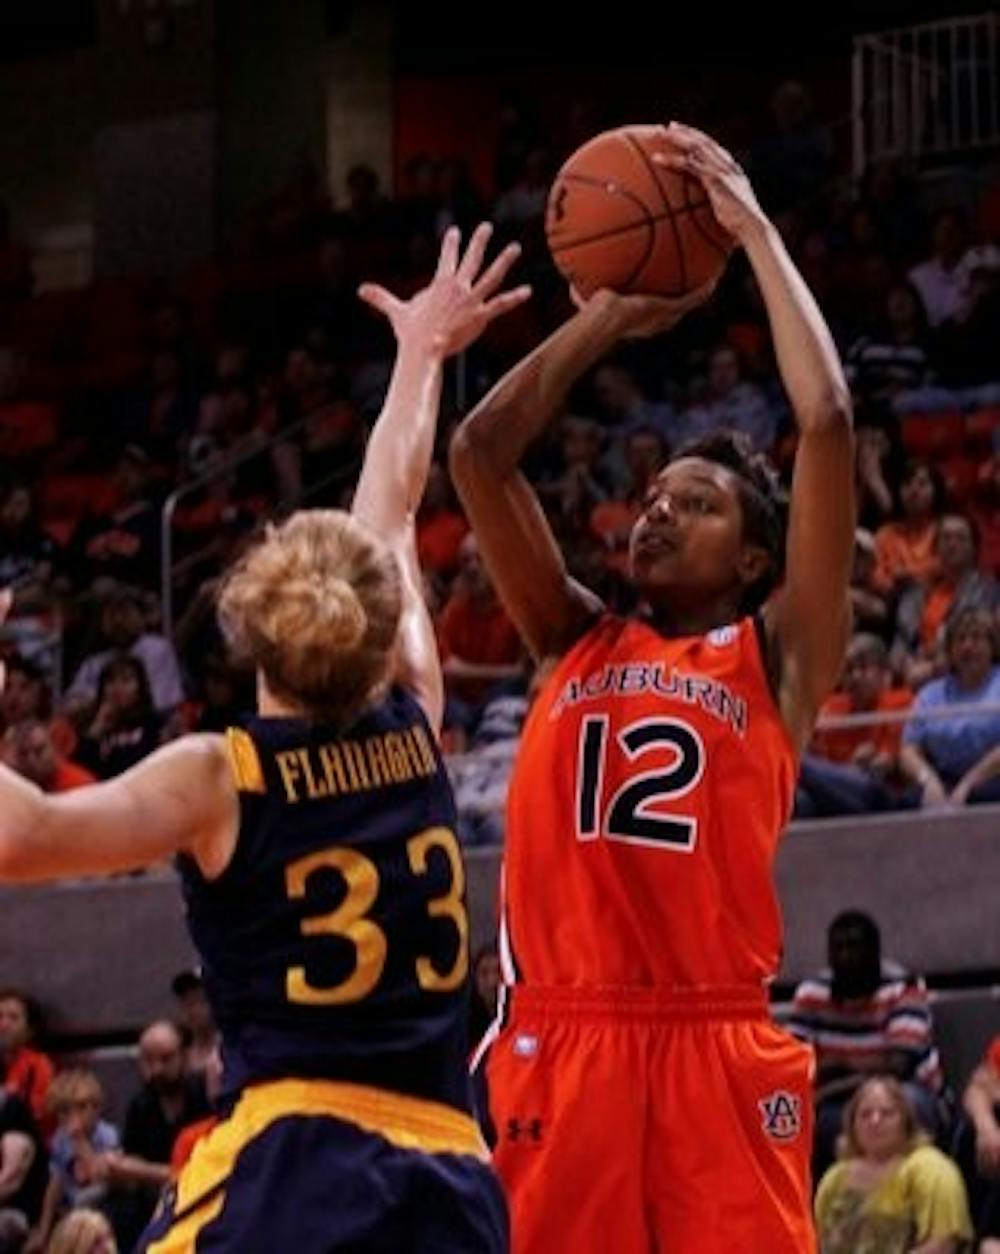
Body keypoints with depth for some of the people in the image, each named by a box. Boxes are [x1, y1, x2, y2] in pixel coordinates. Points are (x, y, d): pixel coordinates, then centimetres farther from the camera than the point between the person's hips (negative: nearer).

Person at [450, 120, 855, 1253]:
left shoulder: (776, 656, 10)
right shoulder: (577, 643, 20)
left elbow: (828, 423, 1)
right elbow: (478, 452, 16)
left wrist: (754, 232, 7)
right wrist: (611, 316, 20)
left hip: (714, 1052, -3)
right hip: (557, 1046, 3)